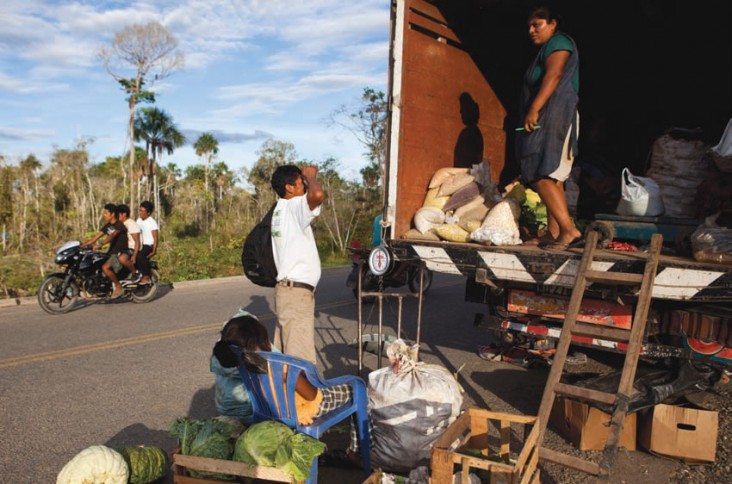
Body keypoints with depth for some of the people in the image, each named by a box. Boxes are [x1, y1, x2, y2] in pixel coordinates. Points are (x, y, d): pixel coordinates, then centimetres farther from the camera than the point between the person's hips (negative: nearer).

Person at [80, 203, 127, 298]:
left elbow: (112, 235, -31)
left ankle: (119, 287, -11)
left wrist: (100, 245, -45)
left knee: (105, 268, -28)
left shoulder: (119, 225, -13)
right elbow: (96, 237, 12)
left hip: (120, 253, -9)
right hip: (111, 252, 9)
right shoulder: (107, 226, 13)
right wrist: (82, 245, 3)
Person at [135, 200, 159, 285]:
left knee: (140, 256, -32)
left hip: (148, 246, -8)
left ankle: (146, 277, -23)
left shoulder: (152, 222, -9)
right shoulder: (139, 220, 13)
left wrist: (154, 251, -22)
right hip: (140, 246, 8)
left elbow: (155, 238, -14)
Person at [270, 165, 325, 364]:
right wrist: (310, 176, -16)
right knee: (301, 358, -9)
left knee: (285, 353, 15)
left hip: (290, 288, 10)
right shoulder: (293, 206, -14)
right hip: (296, 291, -10)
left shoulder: (281, 209, 15)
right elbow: (317, 195, -32)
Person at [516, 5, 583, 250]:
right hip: (547, 120, 11)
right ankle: (553, 234, 8)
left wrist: (534, 109, -27)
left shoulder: (558, 42, -3)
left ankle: (569, 230, -20)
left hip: (553, 117, -11)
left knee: (542, 177, -18)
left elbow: (553, 76, -18)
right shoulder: (546, 49, 26)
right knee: (552, 179, 7)